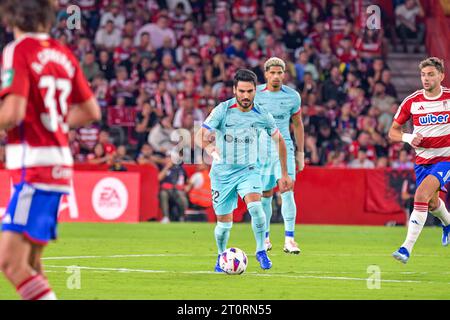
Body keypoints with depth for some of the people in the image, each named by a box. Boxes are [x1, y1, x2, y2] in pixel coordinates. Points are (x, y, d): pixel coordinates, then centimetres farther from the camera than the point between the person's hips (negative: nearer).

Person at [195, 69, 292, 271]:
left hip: (249, 170, 0)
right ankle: (221, 256, 34)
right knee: (224, 223, 5)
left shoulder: (262, 115, -7)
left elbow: (279, 140, 8)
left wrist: (284, 174, 8)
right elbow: (200, 136, -17)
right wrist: (211, 149, -40)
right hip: (222, 172, 0)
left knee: (255, 207, -27)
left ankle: (261, 250, -10)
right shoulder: (222, 110, -14)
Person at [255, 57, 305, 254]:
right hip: (261, 148, 0)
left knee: (287, 191, -15)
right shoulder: (255, 94, -2)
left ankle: (289, 240, -16)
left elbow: (297, 124, 13)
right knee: (265, 194, 5)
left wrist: (300, 153, 13)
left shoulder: (292, 96, 1)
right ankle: (265, 238, 22)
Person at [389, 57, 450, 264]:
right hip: (422, 159, 4)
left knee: (422, 195, -24)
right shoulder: (411, 102, -3)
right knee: (432, 203, 17)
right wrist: (408, 138, -15)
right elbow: (393, 132, 5)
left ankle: (407, 248, -24)